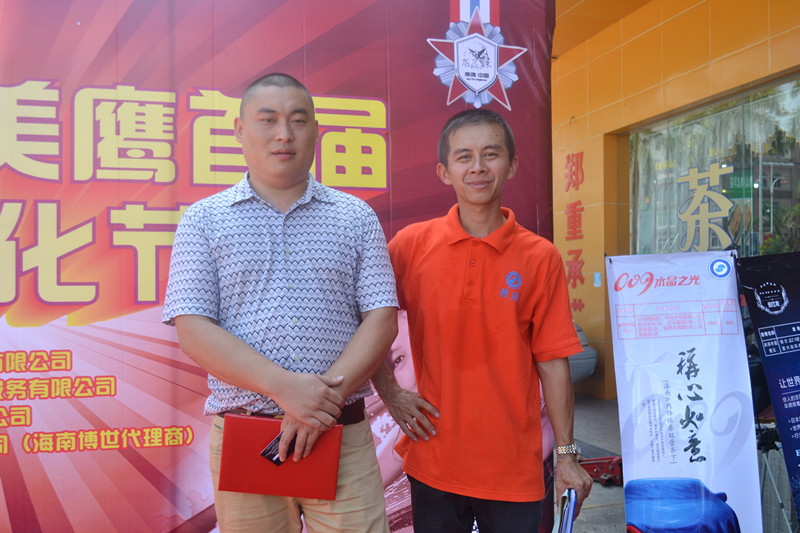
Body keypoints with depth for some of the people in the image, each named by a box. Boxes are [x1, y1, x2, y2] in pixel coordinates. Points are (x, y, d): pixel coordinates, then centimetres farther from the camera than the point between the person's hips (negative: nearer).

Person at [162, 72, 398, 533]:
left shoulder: (357, 218, 7)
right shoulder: (204, 219, 4)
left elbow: (382, 320, 0)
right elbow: (194, 332, -5)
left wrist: (327, 396, -15)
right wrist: (283, 387, -18)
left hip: (343, 437, 1)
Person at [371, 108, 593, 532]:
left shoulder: (540, 258, -4)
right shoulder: (412, 244, -3)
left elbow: (552, 363, -3)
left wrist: (566, 455, 0)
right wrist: (390, 394, -1)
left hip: (515, 470, 0)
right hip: (434, 463, 1)